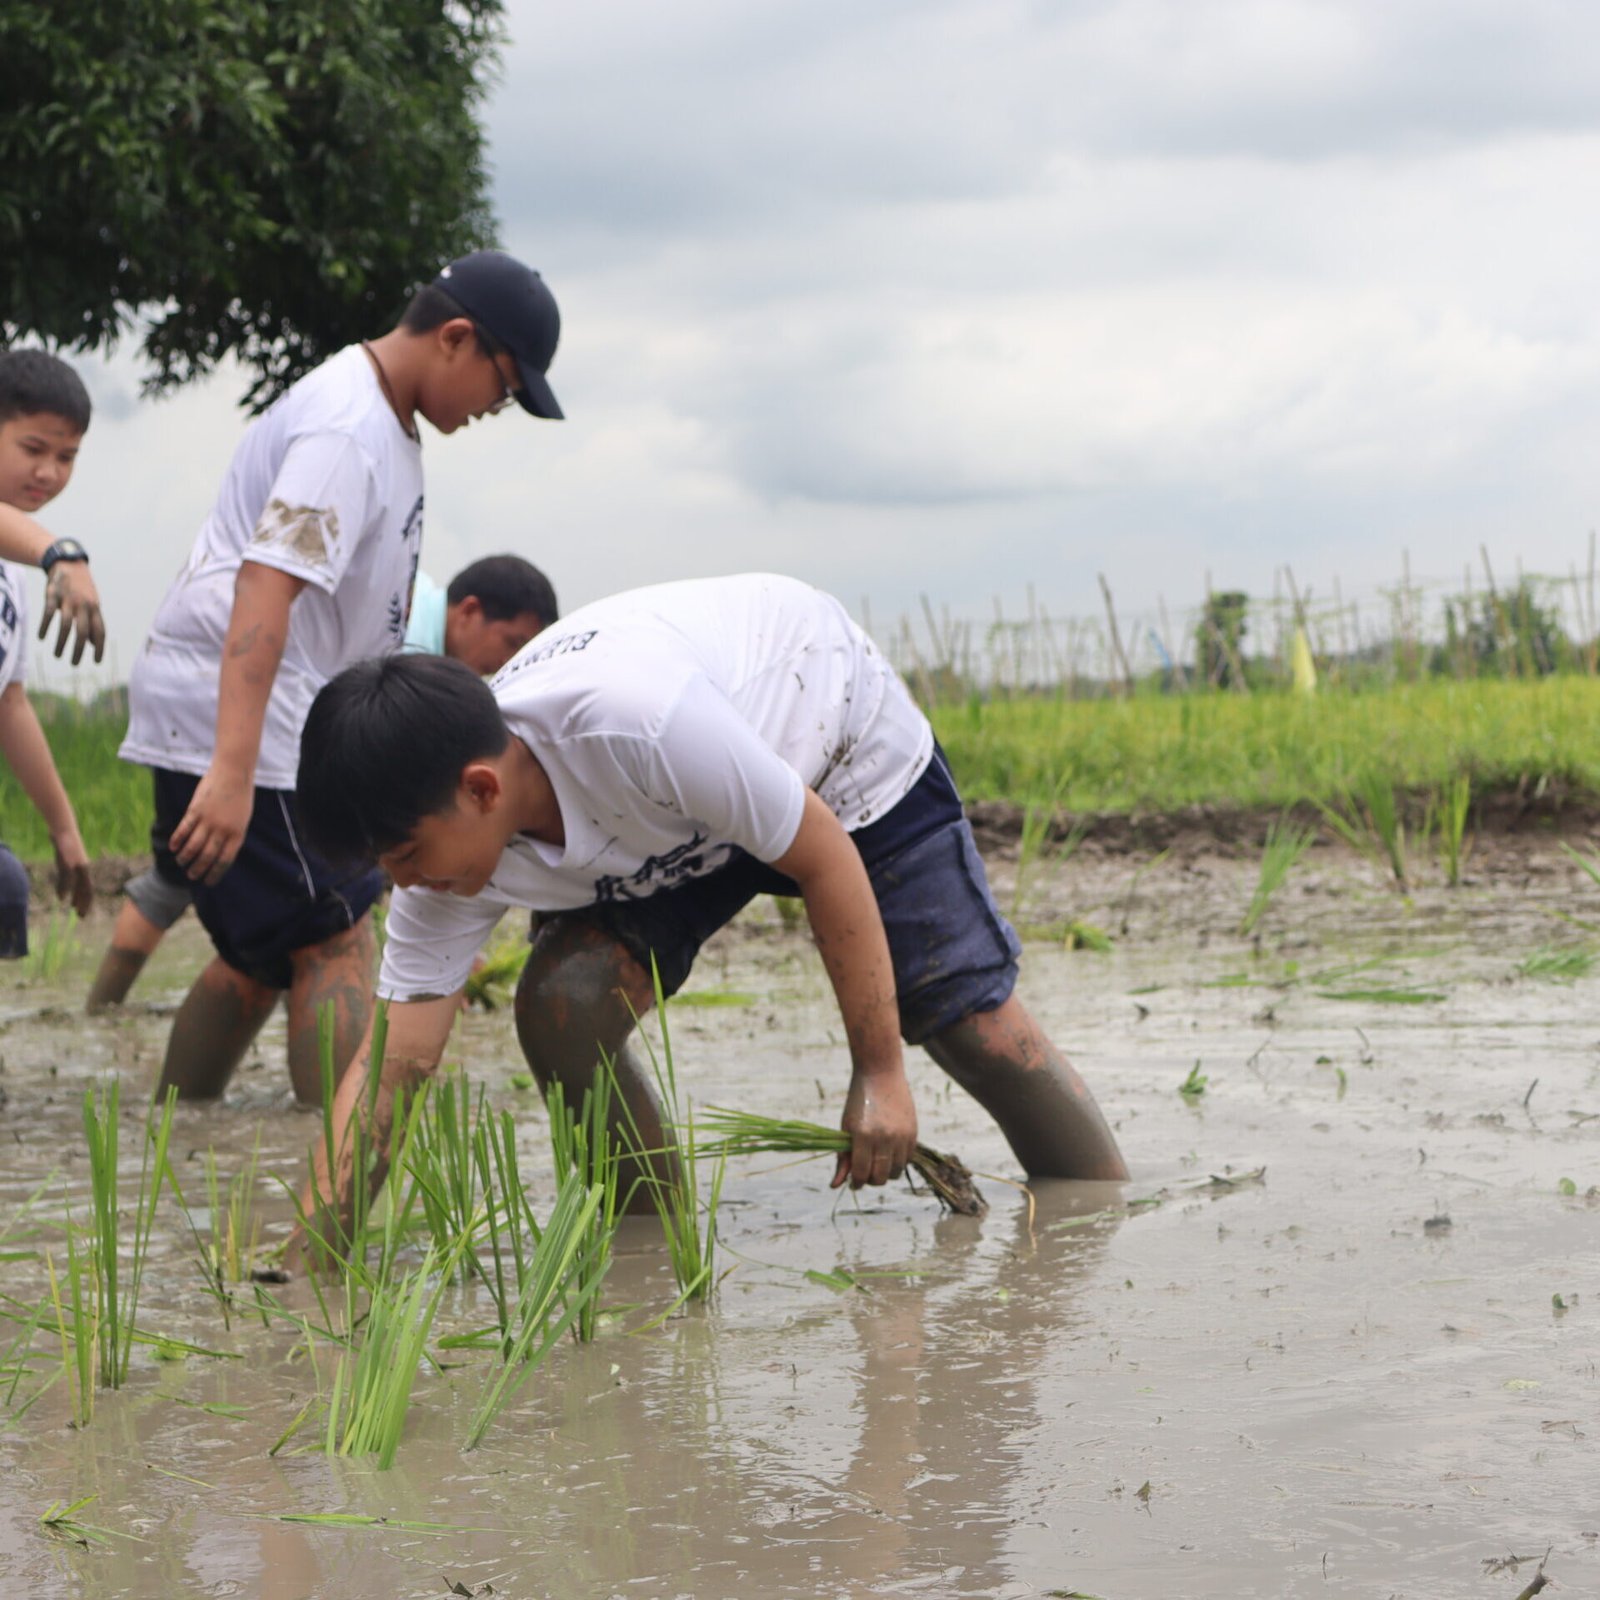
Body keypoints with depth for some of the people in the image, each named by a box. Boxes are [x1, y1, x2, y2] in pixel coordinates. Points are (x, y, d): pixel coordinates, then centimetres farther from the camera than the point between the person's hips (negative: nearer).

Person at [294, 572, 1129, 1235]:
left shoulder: (640, 721, -46)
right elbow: (392, 1061, -25)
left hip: (843, 746, -4)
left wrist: (879, 1075, -24)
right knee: (559, 1007, -19)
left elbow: (825, 856, -32)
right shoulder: (450, 842, -27)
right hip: (680, 826, 5)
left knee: (972, 1018, -6)